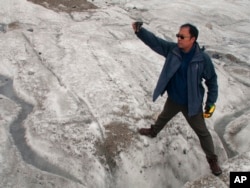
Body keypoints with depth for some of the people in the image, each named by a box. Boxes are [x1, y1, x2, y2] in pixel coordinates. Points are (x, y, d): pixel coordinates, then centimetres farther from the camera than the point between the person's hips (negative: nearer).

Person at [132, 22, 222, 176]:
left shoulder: (203, 58, -24)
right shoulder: (172, 49, -15)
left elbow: (212, 80, -13)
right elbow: (154, 41, -19)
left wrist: (211, 103, -11)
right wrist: (140, 31, -38)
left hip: (192, 104, -3)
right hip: (173, 100, 4)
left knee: (202, 132, 13)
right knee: (163, 118, 32)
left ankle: (212, 159, 34)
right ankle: (153, 132, 64)